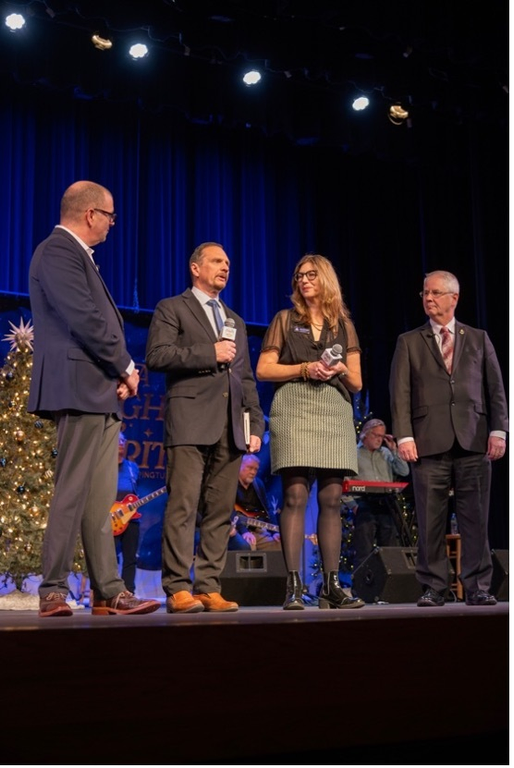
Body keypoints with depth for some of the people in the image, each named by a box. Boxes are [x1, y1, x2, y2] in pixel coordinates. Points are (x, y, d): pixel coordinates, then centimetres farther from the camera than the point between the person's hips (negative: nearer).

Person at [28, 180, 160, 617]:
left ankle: (108, 592, 12)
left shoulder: (77, 255, 21)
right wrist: (126, 366, -8)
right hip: (79, 390, -10)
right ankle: (53, 592, 1)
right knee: (73, 494, -7)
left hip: (102, 393, 10)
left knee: (100, 500, 9)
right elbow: (84, 320, -19)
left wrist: (120, 374, 7)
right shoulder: (58, 251, -10)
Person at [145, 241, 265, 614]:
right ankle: (178, 589, -7)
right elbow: (157, 355, -8)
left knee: (220, 511, 3)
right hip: (191, 421, -6)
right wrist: (209, 353, -9)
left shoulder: (236, 321, 26)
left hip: (231, 426, 6)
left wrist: (256, 425, 12)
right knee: (183, 506, -10)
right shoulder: (172, 308, 7)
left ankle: (209, 588, 6)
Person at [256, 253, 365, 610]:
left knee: (331, 499, -2)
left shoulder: (344, 324, 17)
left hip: (335, 411, 3)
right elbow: (263, 369, 4)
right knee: (295, 495, -12)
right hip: (294, 409, -2)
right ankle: (294, 585, -13)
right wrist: (304, 369, -8)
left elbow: (357, 382, 15)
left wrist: (340, 369, -6)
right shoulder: (285, 319, 12)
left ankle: (332, 585, 1)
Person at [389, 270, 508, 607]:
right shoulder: (409, 342, 12)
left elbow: (495, 388, 11)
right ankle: (433, 588, 8)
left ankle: (477, 588, 8)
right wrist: (404, 436, -7)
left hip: (474, 441, 1)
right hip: (429, 442, 0)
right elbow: (400, 392, 4)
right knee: (430, 520, 0)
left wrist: (498, 431, 0)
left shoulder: (479, 338, 15)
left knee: (476, 518, 1)